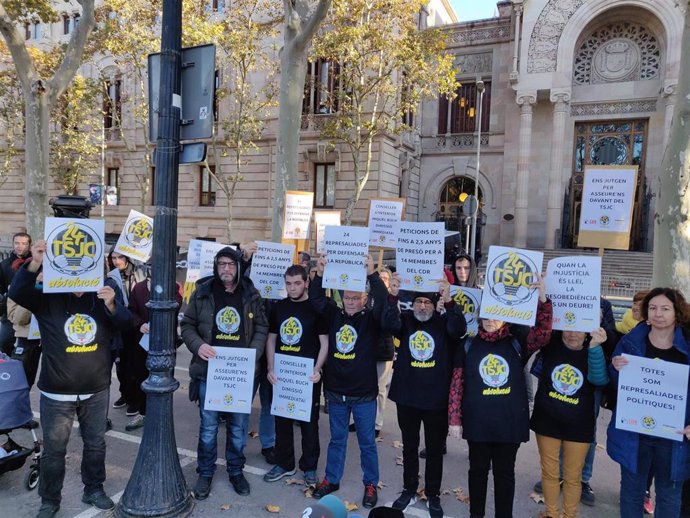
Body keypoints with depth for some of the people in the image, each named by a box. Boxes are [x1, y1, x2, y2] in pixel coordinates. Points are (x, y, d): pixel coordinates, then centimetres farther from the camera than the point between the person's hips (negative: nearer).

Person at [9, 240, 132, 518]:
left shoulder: (100, 296, -1)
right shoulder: (48, 297, -6)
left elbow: (125, 324, -10)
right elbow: (17, 292, -22)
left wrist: (111, 305, -30)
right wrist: (35, 264, -36)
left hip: (96, 391, 2)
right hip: (57, 393, -2)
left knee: (95, 444, 17)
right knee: (53, 449, 12)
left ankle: (93, 490, 36)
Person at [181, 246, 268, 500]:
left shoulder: (251, 295, 0)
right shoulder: (202, 293, -2)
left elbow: (261, 328, 5)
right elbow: (187, 325, 3)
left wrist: (253, 353, -10)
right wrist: (198, 345, -15)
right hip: (209, 371, -1)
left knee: (238, 426, 13)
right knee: (208, 427, 10)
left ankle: (236, 471, 32)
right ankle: (205, 473, 29)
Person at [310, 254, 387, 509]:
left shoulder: (371, 319, -9)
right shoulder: (335, 314, 1)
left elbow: (384, 301, -25)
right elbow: (316, 297, -3)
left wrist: (372, 274, -35)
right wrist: (320, 274, -18)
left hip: (364, 394, -3)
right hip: (335, 392, 3)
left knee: (367, 442, 13)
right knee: (337, 439, 19)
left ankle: (370, 485, 29)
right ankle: (331, 479, 35)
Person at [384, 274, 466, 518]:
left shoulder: (444, 322, -5)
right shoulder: (405, 321, -2)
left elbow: (459, 329, -26)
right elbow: (389, 324, -23)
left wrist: (449, 301, -43)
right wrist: (392, 297, -40)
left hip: (436, 399, -1)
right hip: (407, 397, 2)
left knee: (435, 450, 13)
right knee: (409, 447, 17)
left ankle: (433, 496, 30)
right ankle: (409, 490, 35)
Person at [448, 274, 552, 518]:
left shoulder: (517, 343, -3)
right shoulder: (468, 345, -2)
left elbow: (543, 333, -20)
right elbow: (456, 385, -1)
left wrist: (542, 299, -32)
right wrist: (454, 419, -3)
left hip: (510, 421, 0)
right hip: (477, 422, 1)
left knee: (505, 473, 14)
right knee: (478, 469, 16)